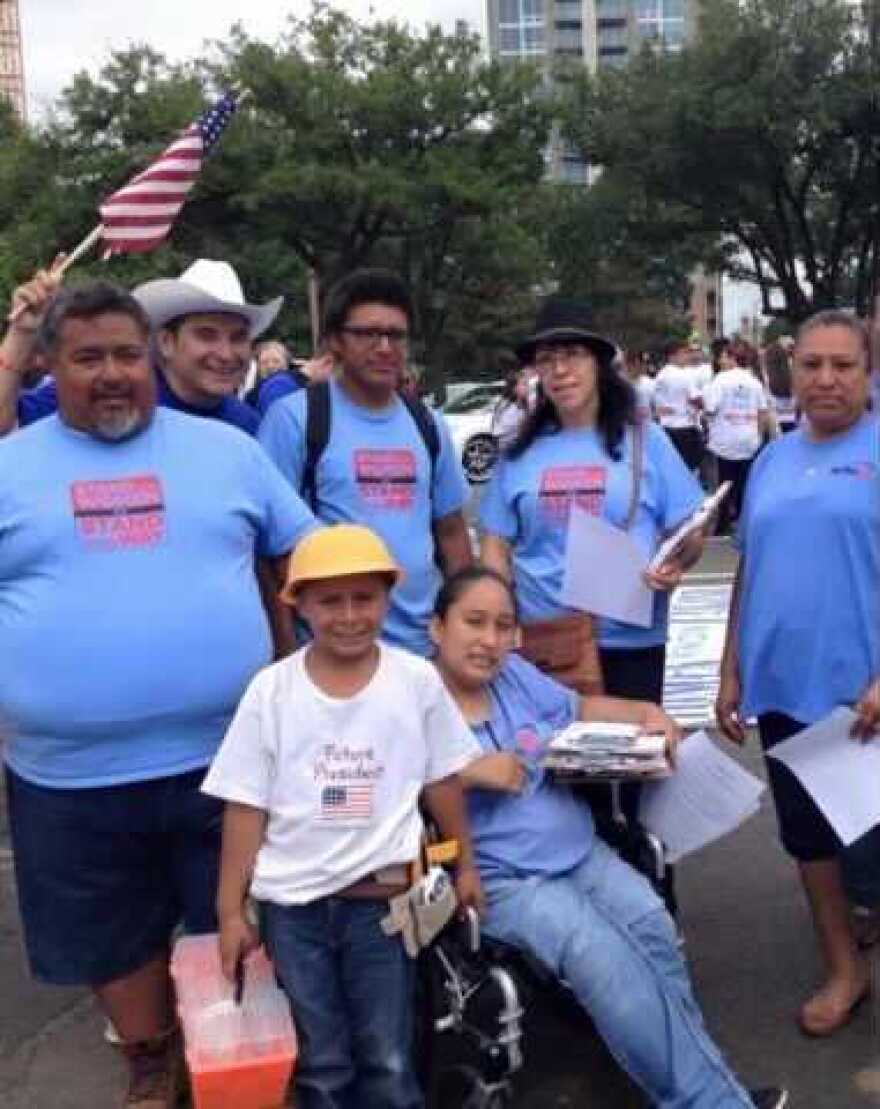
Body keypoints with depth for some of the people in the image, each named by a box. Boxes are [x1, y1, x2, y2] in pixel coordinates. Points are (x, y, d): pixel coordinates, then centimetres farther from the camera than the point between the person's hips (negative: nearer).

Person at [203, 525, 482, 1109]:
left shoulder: (417, 680, -5)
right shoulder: (271, 689, -5)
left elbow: (442, 781, 6)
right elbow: (247, 806, -2)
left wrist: (465, 866, 12)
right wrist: (231, 911, -1)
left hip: (383, 897, 0)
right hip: (292, 902, 1)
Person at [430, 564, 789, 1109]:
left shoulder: (514, 673, 11)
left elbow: (579, 708, 22)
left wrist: (647, 712, 7)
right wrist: (468, 772, -23)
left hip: (581, 853, 7)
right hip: (502, 880, -6)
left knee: (652, 926, -17)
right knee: (601, 952, -25)